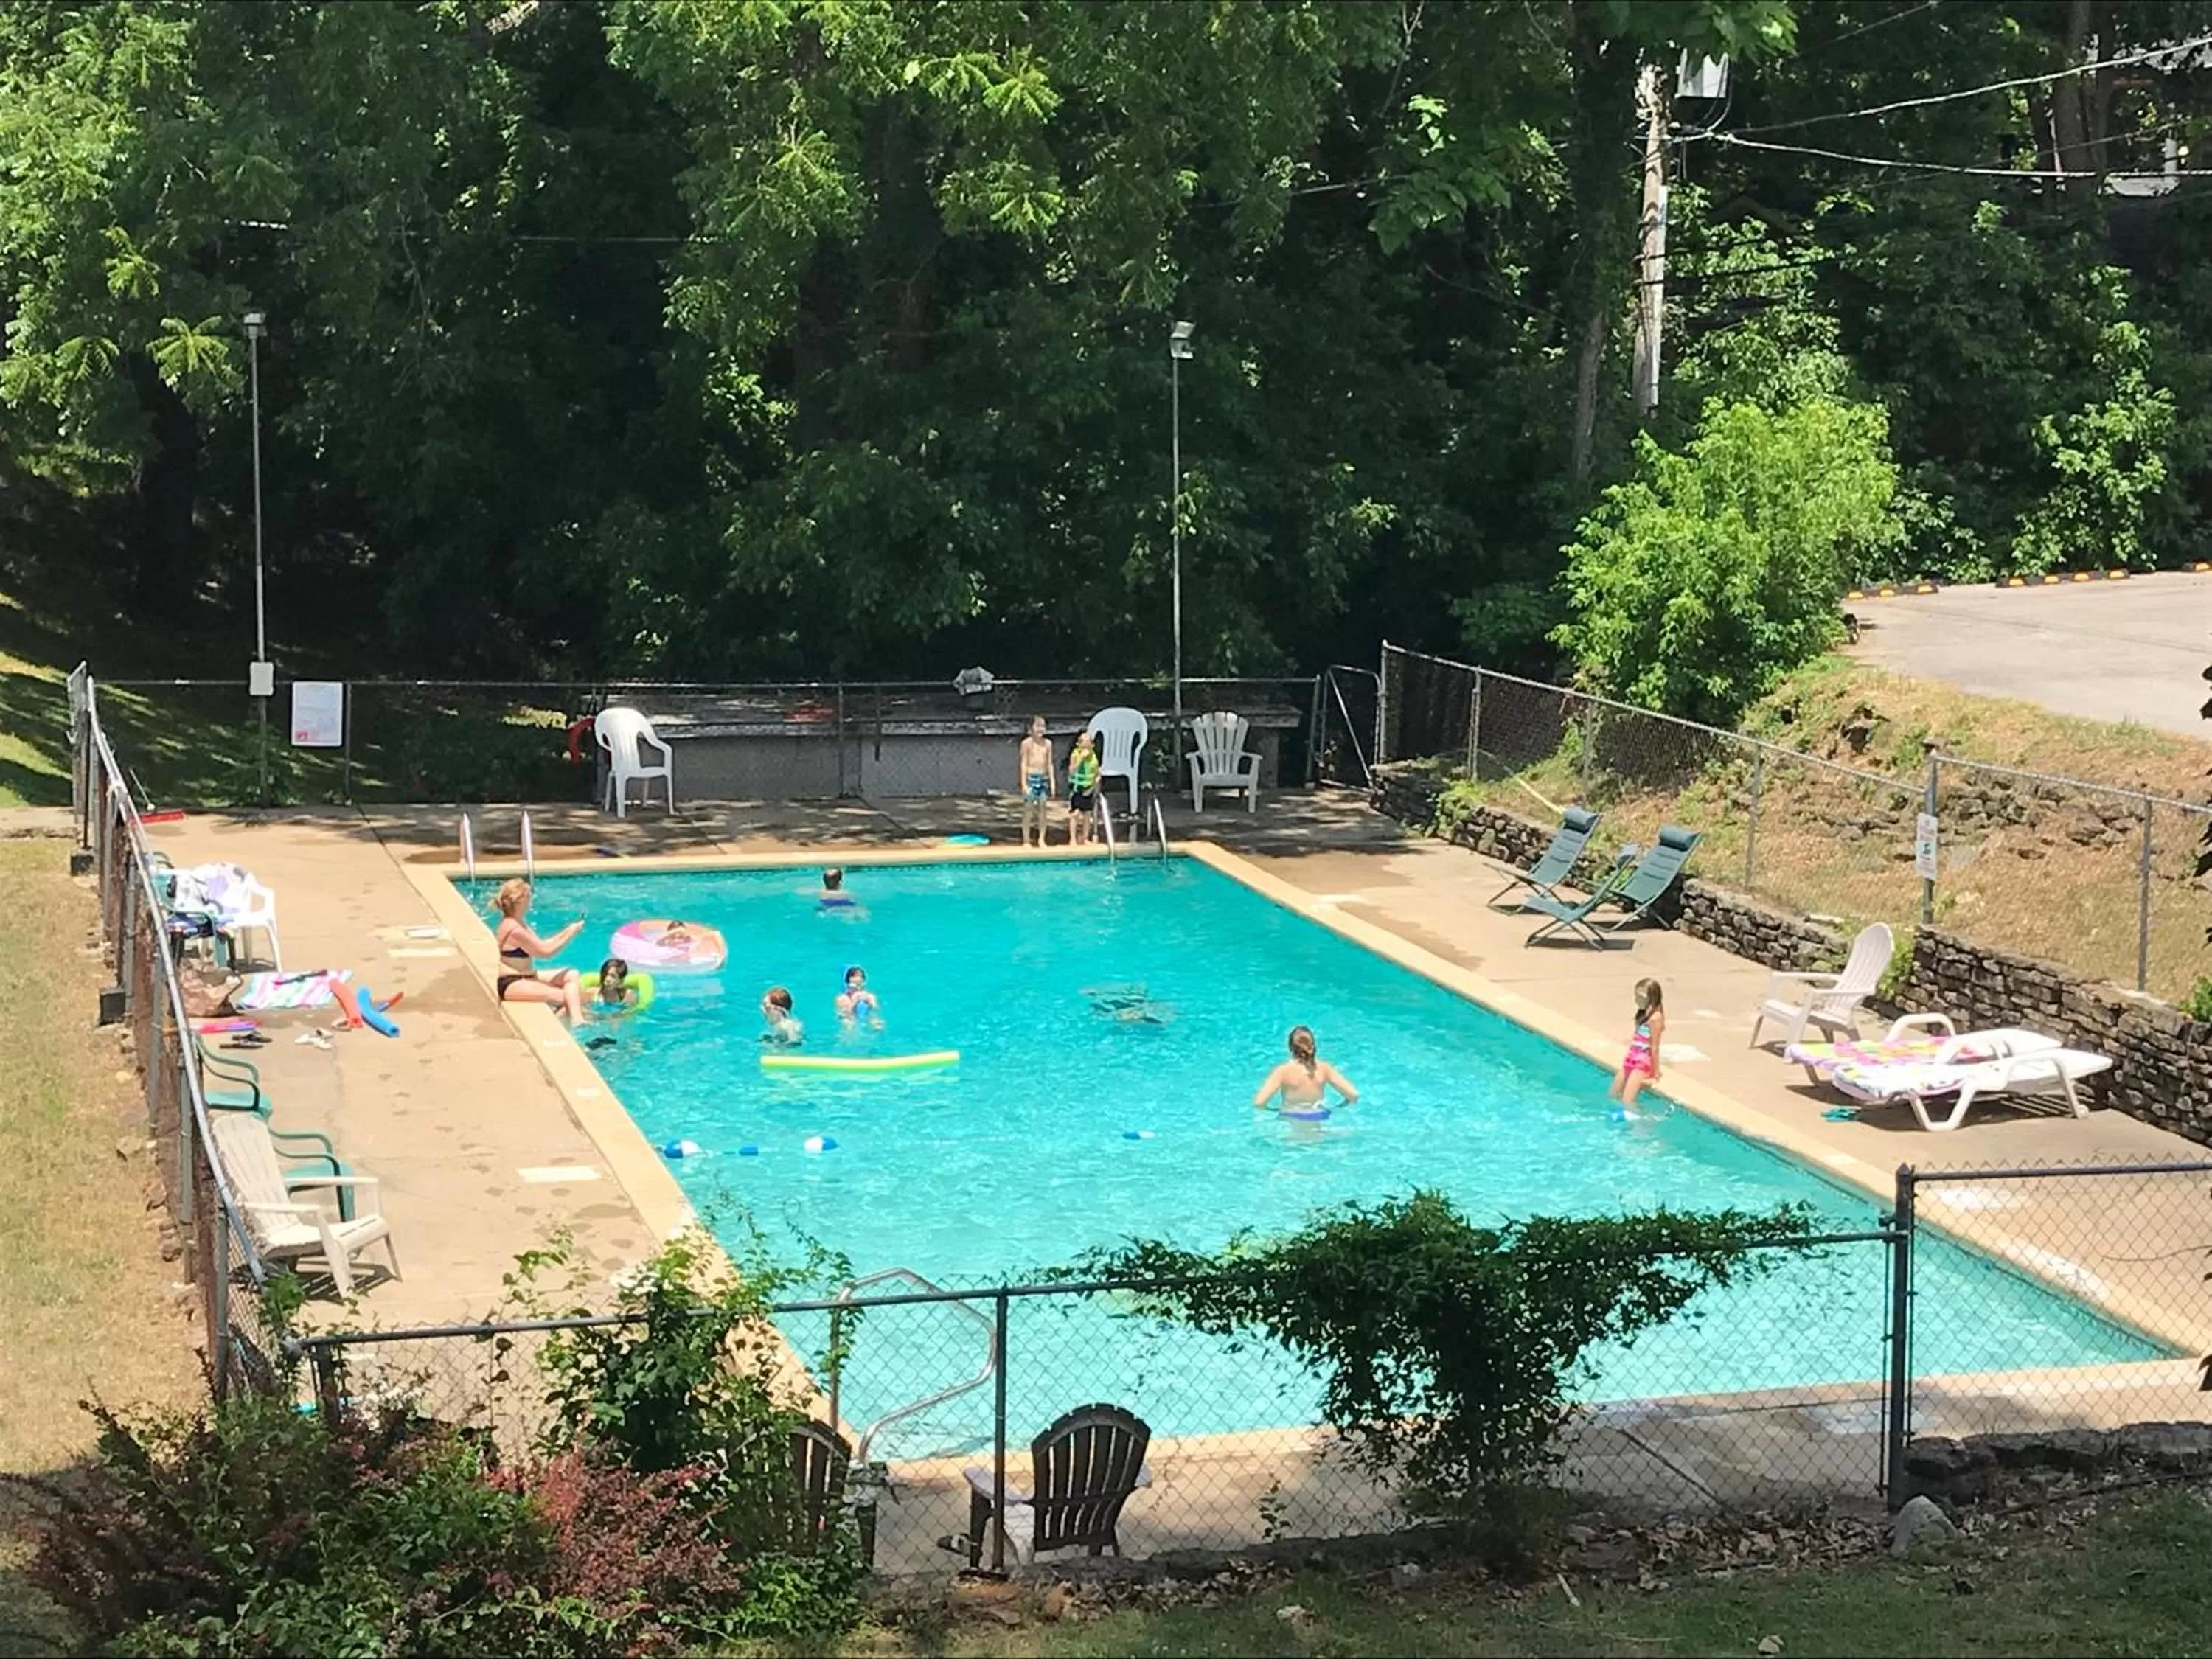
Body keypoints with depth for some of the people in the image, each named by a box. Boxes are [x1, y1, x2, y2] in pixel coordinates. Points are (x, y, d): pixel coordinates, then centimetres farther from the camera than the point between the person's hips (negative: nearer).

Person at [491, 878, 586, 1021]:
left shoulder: (520, 922, 10)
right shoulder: (514, 929, -22)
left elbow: (540, 945, 12)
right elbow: (545, 951, -18)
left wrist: (566, 932, 4)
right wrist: (571, 934, -9)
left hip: (528, 977, 11)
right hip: (512, 985, -11)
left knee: (572, 975, 1)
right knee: (566, 997, -19)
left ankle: (577, 1019, -15)